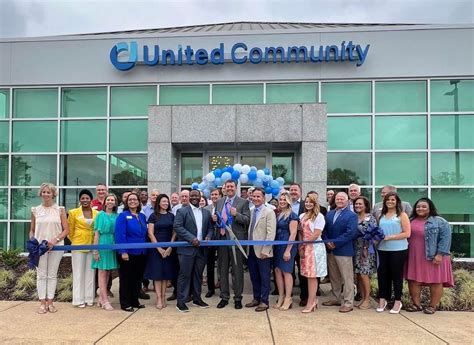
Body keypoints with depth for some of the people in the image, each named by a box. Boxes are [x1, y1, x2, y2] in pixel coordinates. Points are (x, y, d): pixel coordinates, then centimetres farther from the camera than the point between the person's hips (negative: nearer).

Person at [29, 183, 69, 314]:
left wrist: (55, 240, -13)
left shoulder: (60, 210, 2)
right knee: (41, 275, 3)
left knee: (52, 274, 5)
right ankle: (42, 302, 10)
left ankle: (50, 302, 13)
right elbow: (32, 230, 11)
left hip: (56, 246, -1)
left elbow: (66, 230, 0)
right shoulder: (35, 210, 7)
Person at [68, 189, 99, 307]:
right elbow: (70, 230, 3)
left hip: (92, 246, 3)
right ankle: (79, 299, 11)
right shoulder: (74, 212, -4)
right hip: (78, 245, -2)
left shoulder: (96, 213, 2)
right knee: (78, 272, 4)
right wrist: (75, 241, 6)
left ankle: (89, 298, 18)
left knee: (90, 272, 9)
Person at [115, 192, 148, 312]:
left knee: (138, 278, 13)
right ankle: (125, 303, 13)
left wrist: (145, 250, 10)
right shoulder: (123, 216, -7)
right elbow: (120, 235, -14)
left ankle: (135, 301, 25)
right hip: (128, 253, -6)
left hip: (141, 253, 6)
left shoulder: (142, 216, 11)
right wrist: (123, 251, -20)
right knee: (126, 278, 4)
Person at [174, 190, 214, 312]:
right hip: (187, 248, -5)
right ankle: (181, 301, 6)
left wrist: (208, 236, -7)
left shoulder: (206, 212, 14)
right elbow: (177, 227, -12)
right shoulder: (182, 211, -1)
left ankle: (197, 299, 24)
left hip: (202, 249, 5)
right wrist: (191, 239, -19)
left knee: (198, 275, 13)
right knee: (184, 275, -1)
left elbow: (210, 228, 16)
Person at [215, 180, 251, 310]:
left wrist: (236, 214, -24)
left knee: (237, 270, 4)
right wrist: (214, 219, -3)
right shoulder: (219, 202, 13)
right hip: (221, 238, 5)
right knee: (222, 269, 12)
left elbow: (247, 220, -8)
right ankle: (224, 297, 23)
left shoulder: (243, 202, -2)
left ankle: (238, 298, 15)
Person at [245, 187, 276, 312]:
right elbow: (249, 230, 13)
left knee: (264, 277, 3)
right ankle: (256, 298, 26)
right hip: (251, 249, 6)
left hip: (262, 251, -6)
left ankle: (264, 301, 13)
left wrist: (265, 250, -17)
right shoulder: (251, 212, 11)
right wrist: (248, 247, 5)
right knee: (254, 276, 14)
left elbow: (271, 233, -13)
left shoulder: (269, 212, -8)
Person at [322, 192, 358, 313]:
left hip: (343, 250, -6)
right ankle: (336, 298, 29)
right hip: (330, 250, 7)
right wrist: (327, 242, -9)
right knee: (333, 277, 16)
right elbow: (325, 230, 9)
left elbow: (350, 233, -17)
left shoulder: (351, 215, -7)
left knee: (347, 278, 1)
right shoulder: (329, 214, 13)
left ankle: (348, 303, 8)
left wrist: (335, 243, -18)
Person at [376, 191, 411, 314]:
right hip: (383, 249, 4)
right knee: (382, 274, 6)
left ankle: (397, 302, 17)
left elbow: (407, 233, -10)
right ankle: (382, 299, 18)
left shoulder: (402, 215, -2)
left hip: (398, 250, -4)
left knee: (396, 275, 5)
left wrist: (389, 237, -15)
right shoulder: (382, 216, 12)